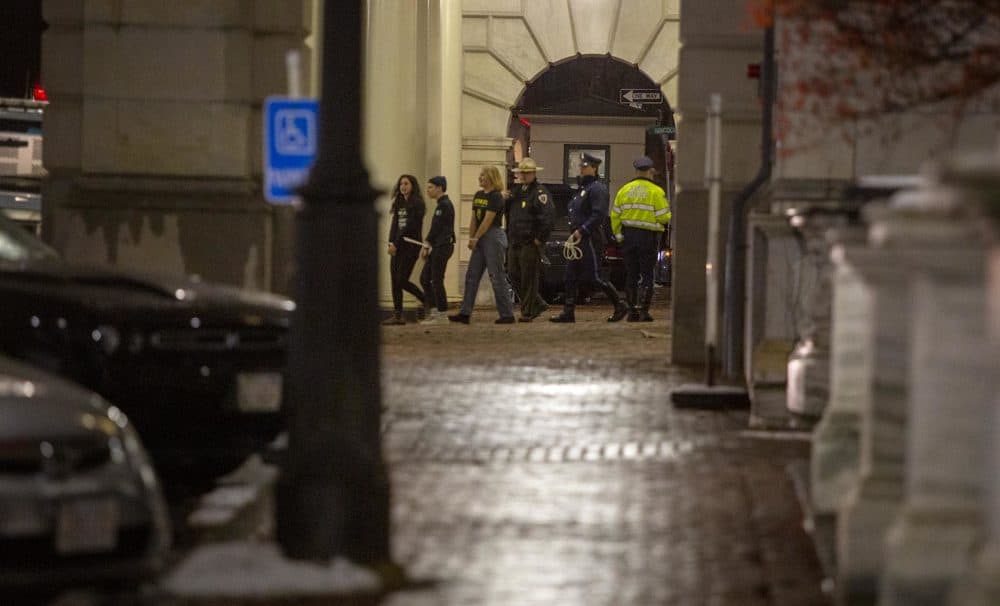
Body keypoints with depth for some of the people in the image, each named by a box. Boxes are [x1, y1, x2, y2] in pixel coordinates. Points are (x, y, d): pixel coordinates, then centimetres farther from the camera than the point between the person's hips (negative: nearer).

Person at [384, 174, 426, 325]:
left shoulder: (417, 203, -7)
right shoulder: (399, 203, 15)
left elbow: (411, 226, -13)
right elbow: (395, 224, 10)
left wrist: (396, 243, -14)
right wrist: (391, 243, -5)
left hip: (411, 244, -7)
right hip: (398, 245, 7)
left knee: (401, 280, -9)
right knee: (395, 280, 1)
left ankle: (426, 300, 7)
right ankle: (397, 315, 7)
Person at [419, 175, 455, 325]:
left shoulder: (444, 205, -14)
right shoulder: (442, 204, 17)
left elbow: (436, 228, -16)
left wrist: (426, 245, -10)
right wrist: (427, 245, 10)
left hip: (443, 247, -10)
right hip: (438, 247, 10)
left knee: (437, 280, -6)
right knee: (425, 278, 11)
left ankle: (442, 315, -2)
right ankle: (435, 312, 13)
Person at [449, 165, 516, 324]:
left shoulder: (495, 197, -12)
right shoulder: (478, 195, 12)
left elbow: (487, 220, -16)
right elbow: (474, 219, 12)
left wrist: (476, 238, -12)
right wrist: (471, 238, 3)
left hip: (494, 237, -9)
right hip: (480, 239, 9)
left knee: (497, 277, -6)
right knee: (471, 275, 6)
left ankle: (507, 314, -1)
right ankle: (465, 313, 7)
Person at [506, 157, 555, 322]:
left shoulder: (540, 193, -10)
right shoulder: (517, 190, 15)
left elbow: (549, 216, -19)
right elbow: (510, 214, 26)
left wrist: (540, 238, -17)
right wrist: (509, 235, 12)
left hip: (531, 243, -9)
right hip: (515, 243, 9)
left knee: (529, 278, -4)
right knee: (514, 275, 10)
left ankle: (527, 312, 2)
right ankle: (538, 304, 21)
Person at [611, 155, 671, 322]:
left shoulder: (624, 190, 5)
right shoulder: (656, 192, -8)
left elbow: (615, 215, 4)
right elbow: (664, 217, -9)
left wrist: (618, 234, 11)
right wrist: (668, 209, 12)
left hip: (629, 236, 4)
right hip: (648, 237, -4)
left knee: (631, 275, 10)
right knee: (647, 275, 1)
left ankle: (632, 311, 10)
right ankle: (643, 311, -6)